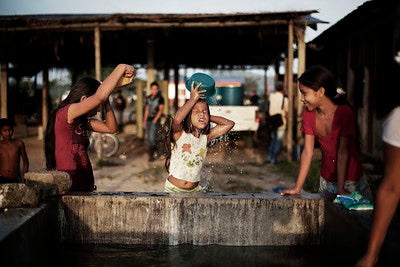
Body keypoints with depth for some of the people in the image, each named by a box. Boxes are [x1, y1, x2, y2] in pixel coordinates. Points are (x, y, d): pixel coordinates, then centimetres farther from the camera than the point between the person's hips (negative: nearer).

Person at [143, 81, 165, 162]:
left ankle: (151, 155, -5)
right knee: (148, 138, 11)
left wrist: (155, 120, -15)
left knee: (152, 138, -10)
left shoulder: (160, 98, -6)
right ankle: (157, 149, 29)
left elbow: (161, 110, -9)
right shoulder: (148, 98, 11)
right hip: (148, 120, 7)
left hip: (155, 120, -7)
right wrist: (144, 120, 14)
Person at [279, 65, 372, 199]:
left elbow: (343, 153, -21)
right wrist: (297, 188, -12)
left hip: (350, 182, -4)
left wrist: (341, 189, -23)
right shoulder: (308, 114, -4)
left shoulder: (345, 112, -19)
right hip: (326, 181, 5)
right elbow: (308, 152, -7)